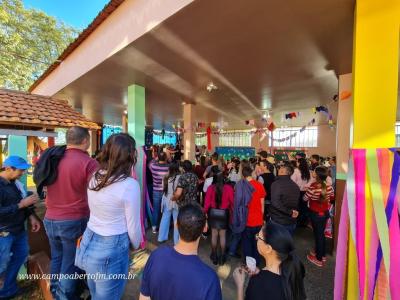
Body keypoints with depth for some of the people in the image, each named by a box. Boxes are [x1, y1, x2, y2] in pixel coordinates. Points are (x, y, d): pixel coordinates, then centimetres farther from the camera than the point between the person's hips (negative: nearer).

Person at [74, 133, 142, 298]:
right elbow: (133, 226, -14)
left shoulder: (95, 177, -4)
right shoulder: (130, 185, -25)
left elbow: (95, 211, 7)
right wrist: (136, 246, 4)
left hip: (89, 242, 7)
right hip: (111, 250, -7)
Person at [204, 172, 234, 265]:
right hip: (224, 213, -1)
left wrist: (205, 212, 7)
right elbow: (232, 202, -7)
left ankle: (214, 255, 31)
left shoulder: (211, 188, -14)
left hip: (213, 213, 1)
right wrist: (232, 213, 8)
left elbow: (207, 202, -8)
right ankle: (222, 256, 29)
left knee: (214, 234, 16)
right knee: (223, 235, 15)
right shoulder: (229, 188, -16)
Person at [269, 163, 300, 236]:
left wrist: (290, 212, -18)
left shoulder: (277, 184, -18)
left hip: (278, 222, -6)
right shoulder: (295, 186, 4)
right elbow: (297, 202, 12)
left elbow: (275, 203, -27)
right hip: (292, 223, 6)